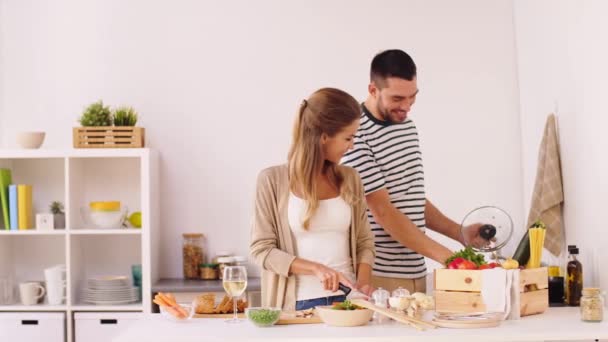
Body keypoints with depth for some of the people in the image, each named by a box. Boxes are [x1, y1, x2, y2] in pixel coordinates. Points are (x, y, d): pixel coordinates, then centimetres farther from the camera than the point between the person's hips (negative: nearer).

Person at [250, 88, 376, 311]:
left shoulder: (349, 179, 9)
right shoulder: (273, 180, -3)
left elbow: (364, 242, 14)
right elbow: (261, 250, -4)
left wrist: (363, 284, -4)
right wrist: (315, 268, -15)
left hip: (347, 299, 2)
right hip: (299, 304, -2)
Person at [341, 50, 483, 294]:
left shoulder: (407, 125, 11)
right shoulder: (355, 134, -15)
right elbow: (382, 211, -18)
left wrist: (461, 233, 9)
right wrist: (445, 256, -19)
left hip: (417, 273, 7)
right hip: (379, 276, -7)